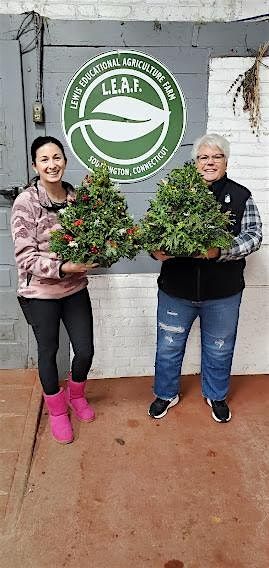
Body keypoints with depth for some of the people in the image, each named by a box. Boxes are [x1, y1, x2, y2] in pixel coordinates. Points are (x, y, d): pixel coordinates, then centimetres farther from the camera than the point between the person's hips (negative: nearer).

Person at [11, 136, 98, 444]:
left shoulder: (76, 197, -1)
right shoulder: (25, 203, -15)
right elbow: (26, 258, -17)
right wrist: (62, 268, -31)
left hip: (75, 288, 4)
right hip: (40, 293, -3)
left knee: (85, 351, 9)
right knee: (48, 352, 13)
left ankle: (76, 394, 42)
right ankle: (57, 410, 38)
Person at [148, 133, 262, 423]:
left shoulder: (240, 196, 1)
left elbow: (253, 235, -7)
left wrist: (220, 251, -24)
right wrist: (156, 250, -22)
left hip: (223, 293, 0)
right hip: (176, 290, 0)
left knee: (219, 349, 18)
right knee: (169, 346, 15)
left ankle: (216, 395, 44)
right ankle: (166, 394, 39)